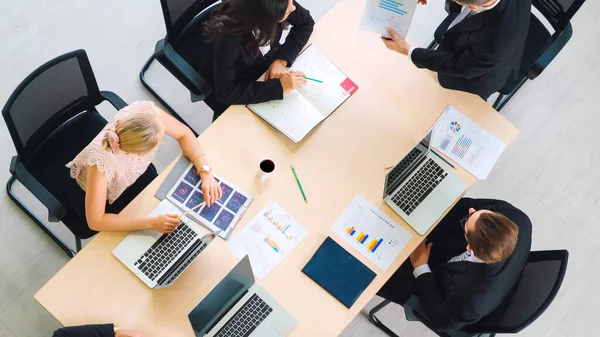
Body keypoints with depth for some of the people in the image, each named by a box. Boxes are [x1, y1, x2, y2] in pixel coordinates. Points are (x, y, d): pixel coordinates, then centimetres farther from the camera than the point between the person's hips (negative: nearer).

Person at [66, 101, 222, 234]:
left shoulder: (147, 111, -35)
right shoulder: (101, 159, -45)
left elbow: (184, 134, -17)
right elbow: (95, 221, -39)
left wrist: (206, 172, -29)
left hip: (136, 171, 4)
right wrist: (151, 223, -45)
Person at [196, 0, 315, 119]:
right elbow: (226, 93, -36)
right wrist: (279, 86, -40)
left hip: (264, 65, 5)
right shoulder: (229, 38, -41)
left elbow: (306, 22, -10)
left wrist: (281, 59, -25)